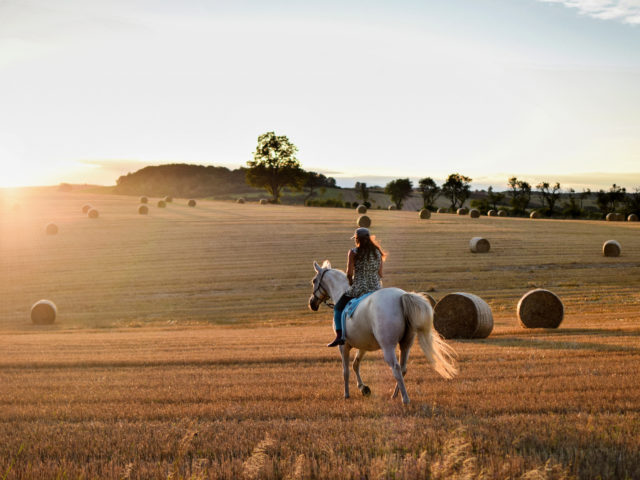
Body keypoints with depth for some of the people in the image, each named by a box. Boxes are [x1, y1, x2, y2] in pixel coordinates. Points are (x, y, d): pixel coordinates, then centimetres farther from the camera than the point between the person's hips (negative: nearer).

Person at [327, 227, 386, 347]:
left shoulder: (353, 252, -8)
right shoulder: (378, 253, 5)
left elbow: (349, 273, -13)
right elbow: (380, 274, 5)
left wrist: (351, 284, 4)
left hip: (358, 289, -4)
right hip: (376, 289, 4)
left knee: (338, 308, 18)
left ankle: (339, 336, 3)